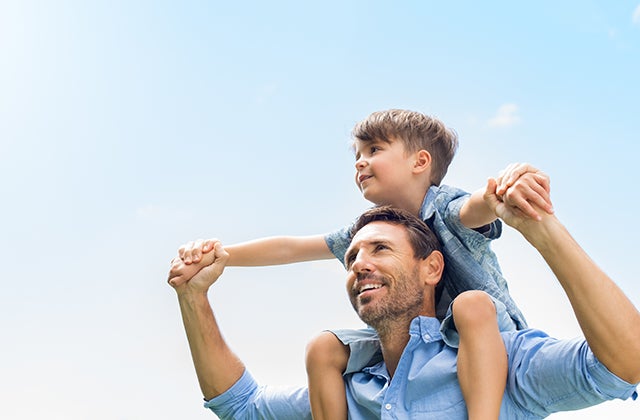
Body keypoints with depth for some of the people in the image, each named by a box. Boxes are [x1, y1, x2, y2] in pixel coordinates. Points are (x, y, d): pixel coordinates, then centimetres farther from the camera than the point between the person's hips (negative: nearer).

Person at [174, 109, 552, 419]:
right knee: (325, 348, -6)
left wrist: (507, 185, -68)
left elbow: (476, 207, -43)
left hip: (492, 336, -6)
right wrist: (217, 254, -6)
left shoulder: (446, 207, -18)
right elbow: (290, 248, 3)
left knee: (472, 304, -38)